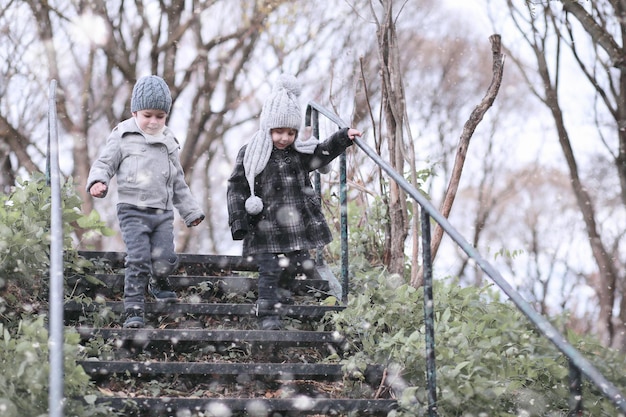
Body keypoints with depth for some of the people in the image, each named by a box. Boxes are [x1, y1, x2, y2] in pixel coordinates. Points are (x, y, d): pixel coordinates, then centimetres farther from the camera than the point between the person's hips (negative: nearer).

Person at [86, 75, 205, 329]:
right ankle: (133, 309, -9)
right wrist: (98, 181, -21)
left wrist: (190, 211, 24)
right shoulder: (123, 137, 2)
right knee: (138, 259, -15)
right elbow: (104, 163, 2)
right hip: (133, 210, -4)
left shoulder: (168, 142, 17)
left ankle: (158, 282, 29)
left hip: (163, 212, 4)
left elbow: (178, 182, 24)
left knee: (166, 258, -6)